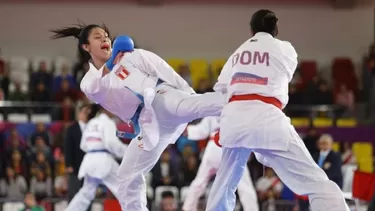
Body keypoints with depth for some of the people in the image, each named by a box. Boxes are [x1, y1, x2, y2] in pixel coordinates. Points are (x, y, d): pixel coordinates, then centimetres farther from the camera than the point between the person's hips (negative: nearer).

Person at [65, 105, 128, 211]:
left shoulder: (91, 123, 19)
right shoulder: (108, 122, -5)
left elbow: (84, 145, 21)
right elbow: (111, 142, -18)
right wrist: (126, 150, -6)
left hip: (90, 160, 8)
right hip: (103, 160, -8)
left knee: (86, 192, 20)